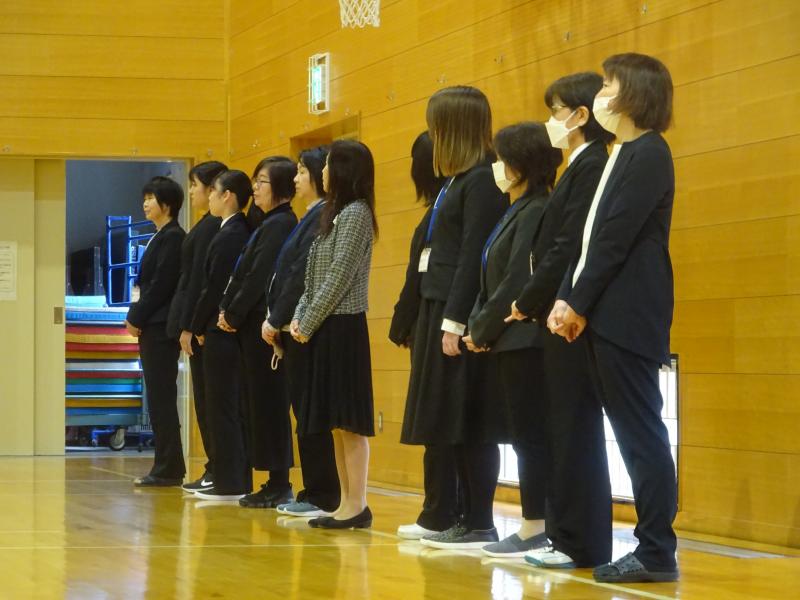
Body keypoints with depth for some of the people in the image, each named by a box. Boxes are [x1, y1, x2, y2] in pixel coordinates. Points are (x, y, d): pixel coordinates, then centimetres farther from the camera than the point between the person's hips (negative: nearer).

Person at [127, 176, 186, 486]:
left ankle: (168, 469, -4)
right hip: (152, 328, 10)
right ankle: (167, 467, 13)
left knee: (161, 397, -7)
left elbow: (161, 285, -16)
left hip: (161, 328, -10)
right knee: (159, 398, 10)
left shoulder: (173, 237, -11)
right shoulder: (160, 237, 17)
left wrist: (137, 319, -11)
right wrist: (135, 318, 8)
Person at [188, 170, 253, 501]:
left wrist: (199, 326, -4)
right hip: (235, 330, 9)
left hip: (221, 333, -9)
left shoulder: (228, 236, -15)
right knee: (234, 409, 12)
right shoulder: (243, 233, 11)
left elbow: (215, 287, -16)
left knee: (223, 409, -4)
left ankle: (229, 483, -1)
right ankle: (239, 481, 15)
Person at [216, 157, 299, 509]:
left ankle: (279, 485, -2)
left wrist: (235, 314, -11)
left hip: (264, 323, -10)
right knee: (259, 402, 10)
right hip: (253, 323, 10)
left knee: (269, 402, -6)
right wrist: (226, 309, 7)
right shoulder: (269, 224, 17)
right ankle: (276, 484, 12)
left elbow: (259, 276, -17)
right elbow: (243, 273, 17)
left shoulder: (280, 225, -12)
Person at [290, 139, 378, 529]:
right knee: (336, 423, 9)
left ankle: (358, 505, -6)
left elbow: (338, 279, -16)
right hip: (326, 330, 9)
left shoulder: (355, 213, -10)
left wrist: (308, 324, -12)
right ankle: (347, 503, 12)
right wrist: (299, 317, 5)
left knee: (349, 421, -8)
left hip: (342, 328, -9)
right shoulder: (337, 214, 18)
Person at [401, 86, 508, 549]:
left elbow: (474, 255, -17)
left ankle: (480, 525, -1)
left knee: (471, 425, -5)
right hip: (441, 308, 9)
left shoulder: (482, 180, -11)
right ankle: (469, 518, 14)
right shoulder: (460, 180, 16)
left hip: (463, 316, -9)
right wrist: (441, 318, 10)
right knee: (454, 425, 10)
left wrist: (454, 321, -19)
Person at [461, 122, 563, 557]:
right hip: (510, 340, 9)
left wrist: (483, 328, -9)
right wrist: (478, 325, 5)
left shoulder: (536, 212, -13)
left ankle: (536, 528, -2)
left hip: (526, 338, -9)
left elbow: (517, 281, -17)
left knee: (531, 435, -6)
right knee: (523, 435, 9)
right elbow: (494, 278, 16)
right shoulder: (517, 212, 16)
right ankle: (533, 527, 11)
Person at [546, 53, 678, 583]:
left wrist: (579, 304, -11)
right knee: (633, 433, 8)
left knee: (641, 431, -8)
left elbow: (616, 238, -15)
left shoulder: (648, 152, -10)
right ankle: (652, 546, 11)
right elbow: (592, 237, 16)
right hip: (607, 316, 10)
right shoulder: (623, 154, 19)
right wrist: (567, 299, 5)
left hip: (628, 316, -10)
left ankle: (657, 553, -6)